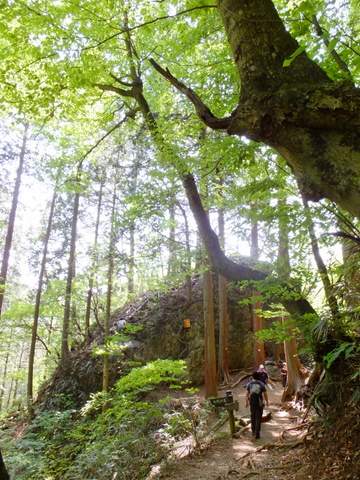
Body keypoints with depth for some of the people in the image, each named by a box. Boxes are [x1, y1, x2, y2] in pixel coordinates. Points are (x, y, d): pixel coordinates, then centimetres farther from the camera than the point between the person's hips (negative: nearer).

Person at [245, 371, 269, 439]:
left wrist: (247, 402, 9)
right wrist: (267, 402, 10)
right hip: (259, 403, -2)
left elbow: (247, 394, -1)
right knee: (258, 418, 3)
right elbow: (265, 394, -5)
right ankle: (257, 433, -1)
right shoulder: (262, 384, -10)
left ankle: (253, 431, 29)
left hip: (252, 403, 3)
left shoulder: (249, 384, -4)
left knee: (253, 417, 20)